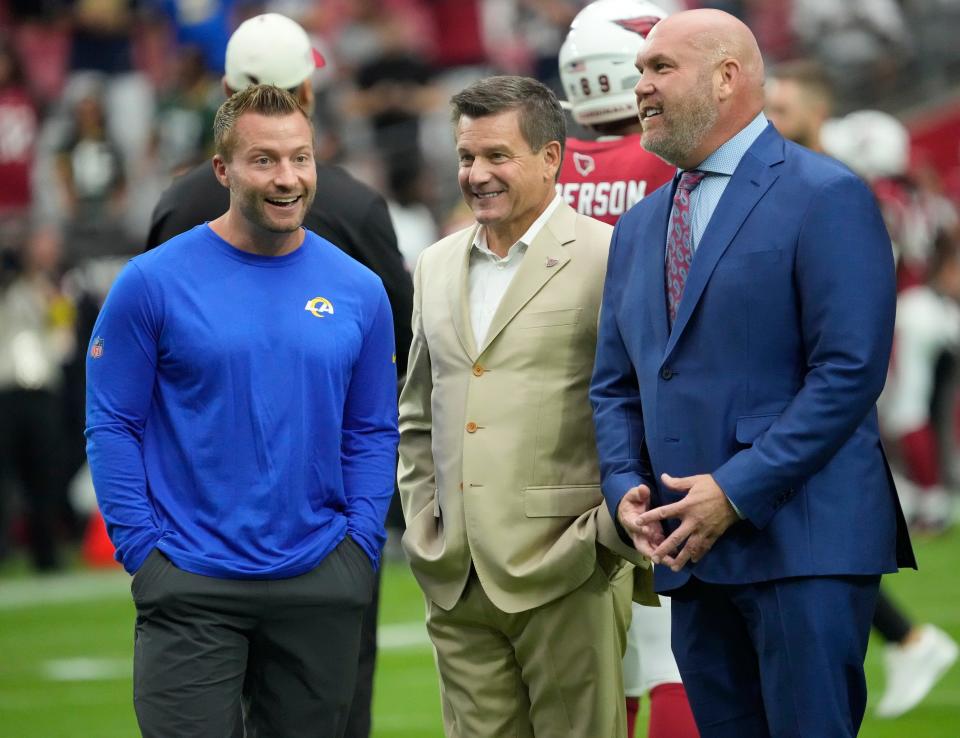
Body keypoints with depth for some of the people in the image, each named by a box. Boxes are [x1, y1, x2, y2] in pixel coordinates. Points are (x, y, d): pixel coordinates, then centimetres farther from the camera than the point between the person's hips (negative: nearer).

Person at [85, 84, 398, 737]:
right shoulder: (153, 282, -4)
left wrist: (360, 543, -1)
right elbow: (112, 425, -3)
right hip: (191, 586, -3)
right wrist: (144, 547, -9)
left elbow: (373, 432, 10)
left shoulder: (359, 290, 6)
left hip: (322, 585, 3)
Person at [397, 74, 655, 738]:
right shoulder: (437, 267, 17)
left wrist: (607, 534, -10)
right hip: (457, 583, 6)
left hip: (568, 582, -6)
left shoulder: (608, 259, -4)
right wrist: (423, 523, 13)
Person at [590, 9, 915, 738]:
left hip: (803, 541, -7)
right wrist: (625, 486, 0)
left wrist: (737, 491, -17)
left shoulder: (826, 197, -6)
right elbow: (614, 385, 20)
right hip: (692, 550, 7)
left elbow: (850, 371, -13)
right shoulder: (640, 227, 17)